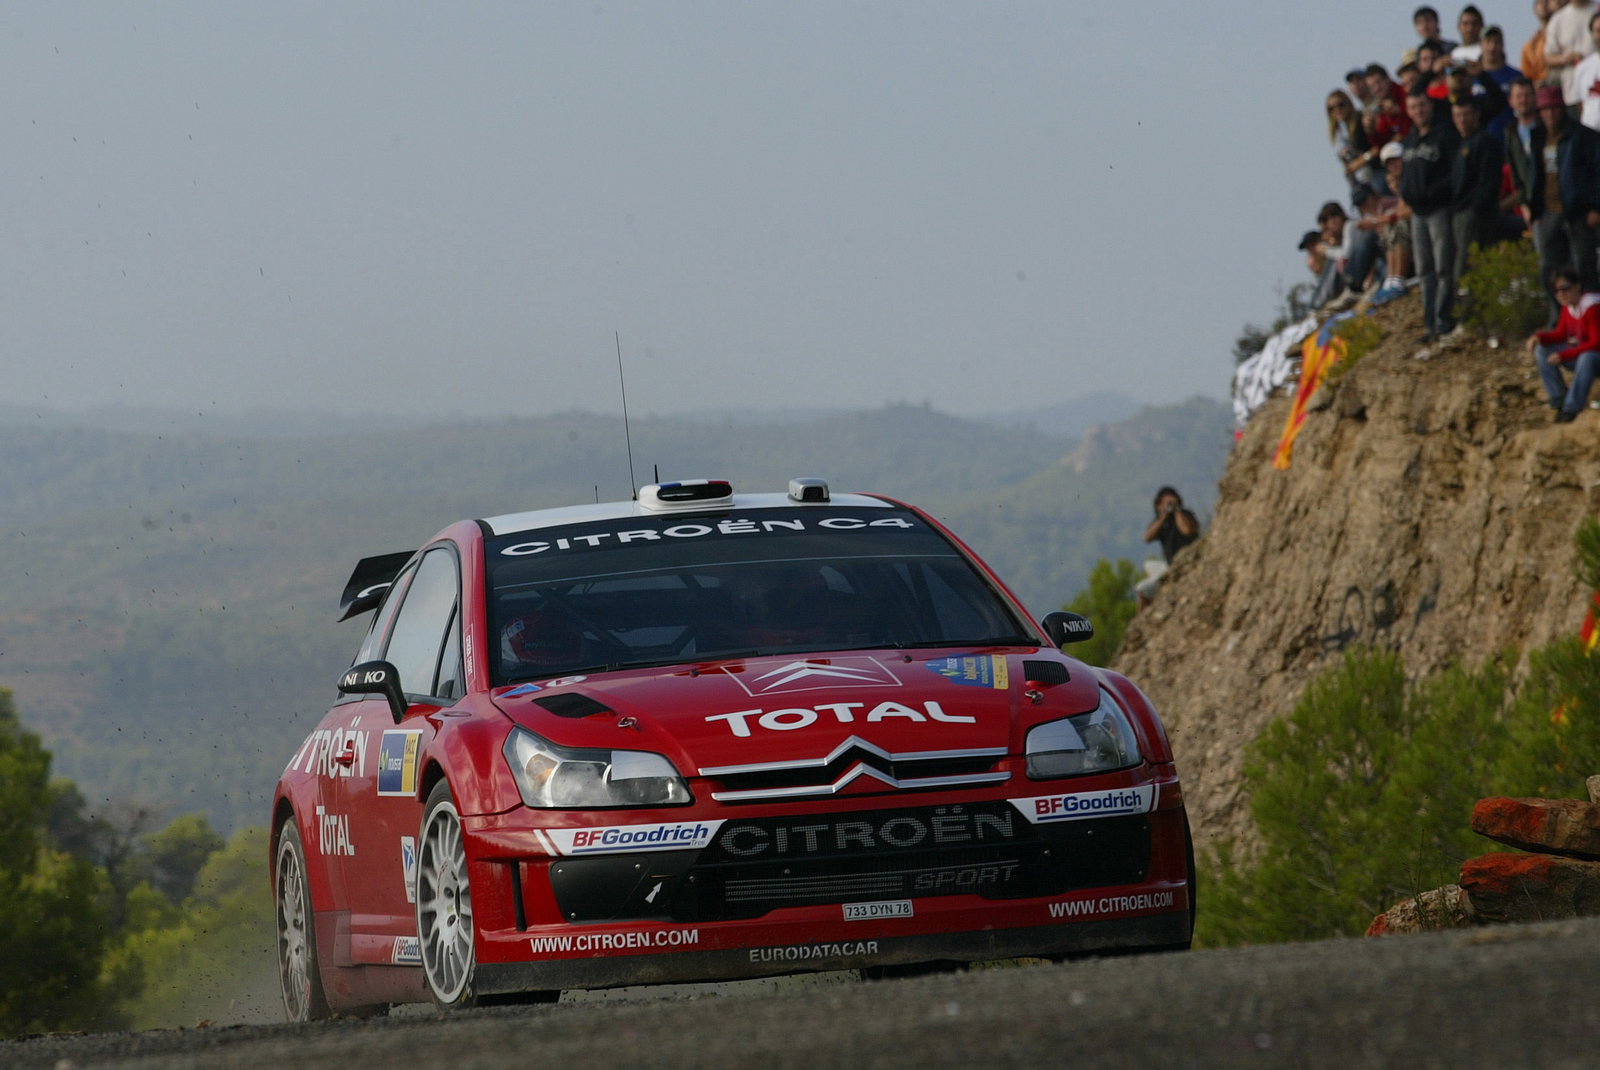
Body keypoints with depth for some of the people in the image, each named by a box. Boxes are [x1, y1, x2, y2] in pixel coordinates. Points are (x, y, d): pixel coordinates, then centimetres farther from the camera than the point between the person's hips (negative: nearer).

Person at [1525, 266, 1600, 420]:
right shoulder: (1568, 307, 0)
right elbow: (1560, 334, 7)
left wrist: (1564, 355, -29)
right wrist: (1538, 337, -14)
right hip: (1581, 352, 9)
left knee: (1587, 357, -41)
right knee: (1542, 350, -3)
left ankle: (1572, 408, -35)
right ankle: (1559, 400, -6)